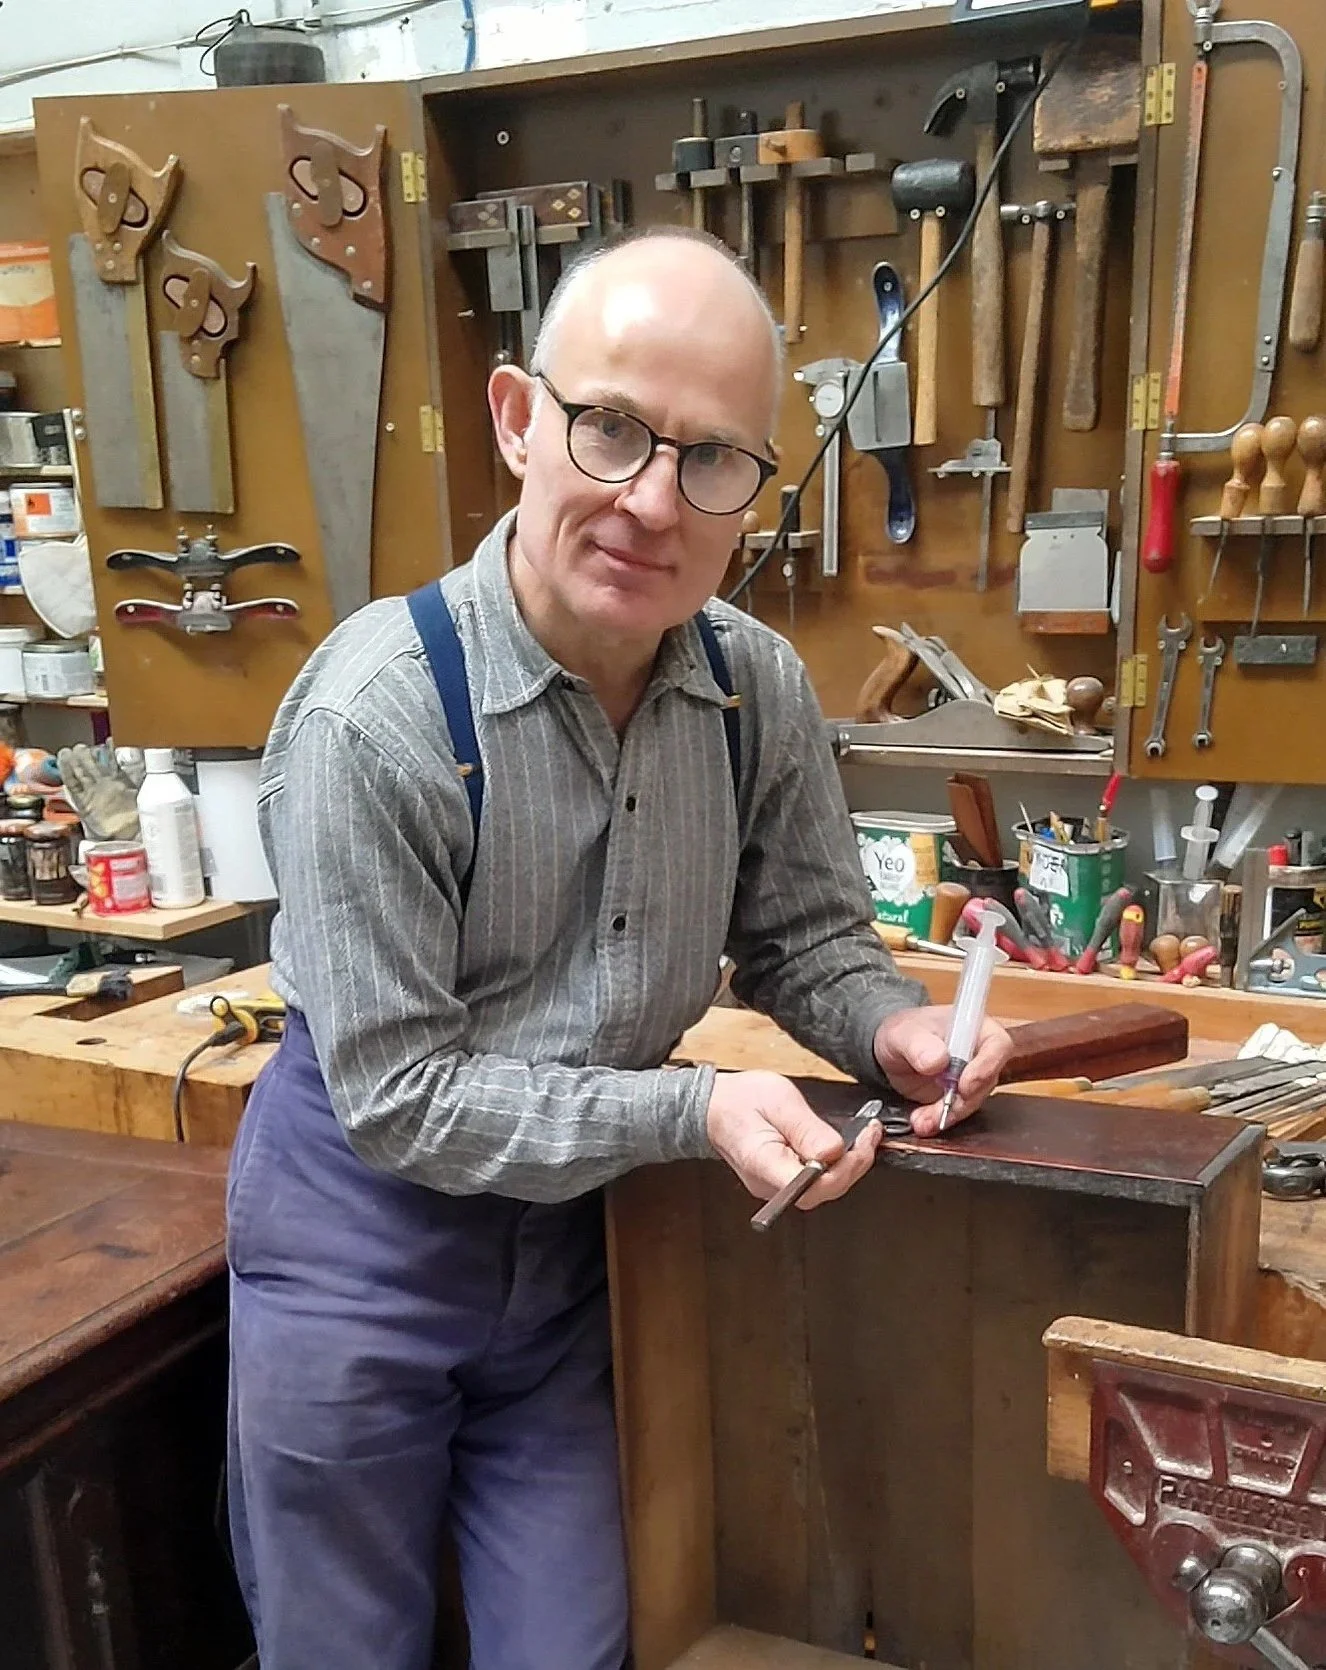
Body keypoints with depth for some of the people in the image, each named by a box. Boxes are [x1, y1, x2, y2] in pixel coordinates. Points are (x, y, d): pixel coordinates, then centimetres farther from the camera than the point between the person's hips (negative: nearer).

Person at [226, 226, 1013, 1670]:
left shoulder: (761, 688, -12)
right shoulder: (374, 711, -27)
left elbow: (801, 937, 4)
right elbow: (400, 1095, -23)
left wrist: (889, 1026, -18)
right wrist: (694, 1110, -30)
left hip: (576, 1227, 4)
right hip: (365, 1222, -3)